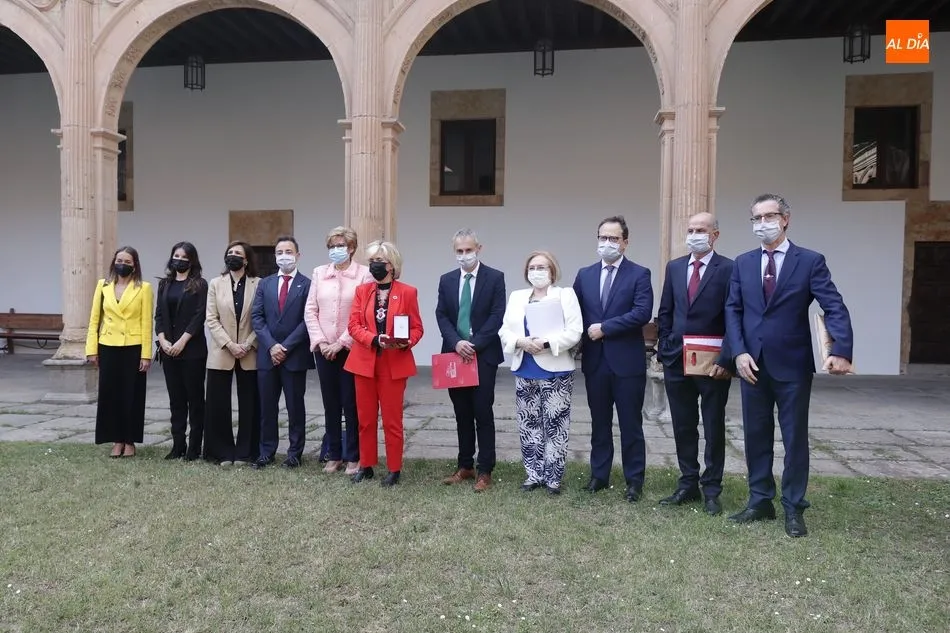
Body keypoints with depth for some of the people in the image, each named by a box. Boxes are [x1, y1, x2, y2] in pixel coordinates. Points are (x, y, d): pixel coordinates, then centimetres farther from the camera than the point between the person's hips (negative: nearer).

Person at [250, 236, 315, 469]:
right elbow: (256, 317, 4)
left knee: (295, 406, 6)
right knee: (267, 406, 9)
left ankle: (295, 453, 16)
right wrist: (271, 345, -9)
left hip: (295, 355, -3)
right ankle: (266, 451, 20)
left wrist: (286, 347, -13)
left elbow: (308, 320, -9)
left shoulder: (307, 284, -2)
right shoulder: (265, 283, 11)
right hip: (267, 354, 4)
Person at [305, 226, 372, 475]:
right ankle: (334, 455, 21)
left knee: (351, 404, 2)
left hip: (351, 349, -4)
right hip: (323, 349, 4)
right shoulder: (319, 273, 8)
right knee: (330, 404, 10)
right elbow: (310, 310, 6)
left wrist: (341, 342, -13)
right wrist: (320, 341, -5)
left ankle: (354, 457, 13)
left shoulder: (364, 274, -5)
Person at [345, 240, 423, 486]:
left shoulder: (408, 292, -1)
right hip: (364, 362, 3)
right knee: (365, 418, 10)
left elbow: (417, 327, 0)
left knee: (392, 419, 3)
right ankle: (366, 465, 24)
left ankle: (394, 469, 14)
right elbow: (353, 325, 0)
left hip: (394, 364, -3)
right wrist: (375, 339, -17)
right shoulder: (362, 290, 8)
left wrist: (407, 342, -21)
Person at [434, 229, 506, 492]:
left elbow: (497, 315, -9)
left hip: (483, 355, -4)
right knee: (462, 413, 11)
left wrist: (474, 345, -15)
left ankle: (485, 470, 6)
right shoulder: (446, 280, 10)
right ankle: (465, 466, 21)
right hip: (454, 355, 4)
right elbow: (441, 315, 4)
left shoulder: (495, 277, -2)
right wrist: (456, 343, -12)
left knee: (483, 413, -2)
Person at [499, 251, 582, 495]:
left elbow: (574, 332, -9)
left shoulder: (566, 295, 1)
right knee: (529, 425, 9)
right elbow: (505, 331, 8)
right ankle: (533, 474, 20)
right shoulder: (517, 297, 13)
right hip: (525, 371, 4)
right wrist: (521, 342, -13)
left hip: (556, 372, -4)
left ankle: (553, 477, 11)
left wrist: (546, 343, -19)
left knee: (555, 426, 0)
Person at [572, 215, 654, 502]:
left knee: (630, 424, 4)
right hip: (594, 360, 4)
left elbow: (643, 313, -16)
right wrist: (584, 336, -6)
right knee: (599, 422, 13)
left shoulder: (639, 274, -3)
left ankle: (634, 480, 16)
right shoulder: (584, 275, 10)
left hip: (627, 360, -4)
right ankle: (599, 475, 24)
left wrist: (604, 327, -16)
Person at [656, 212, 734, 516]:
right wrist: (663, 351, 5)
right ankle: (688, 485, 24)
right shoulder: (674, 267, 9)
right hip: (676, 362, 5)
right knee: (683, 428, 12)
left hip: (712, 364, -4)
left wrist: (725, 360, -14)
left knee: (714, 429, 8)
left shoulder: (727, 269, -6)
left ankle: (711, 490, 19)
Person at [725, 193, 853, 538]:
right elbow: (732, 310, 4)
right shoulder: (743, 263, 7)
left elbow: (835, 308, -11)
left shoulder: (810, 261, -4)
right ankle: (760, 501, 25)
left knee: (795, 438, 7)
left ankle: (793, 508, 20)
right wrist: (740, 352, -8)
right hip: (753, 364, 3)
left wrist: (841, 350, -26)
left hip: (793, 365, -3)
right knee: (756, 436, 11)